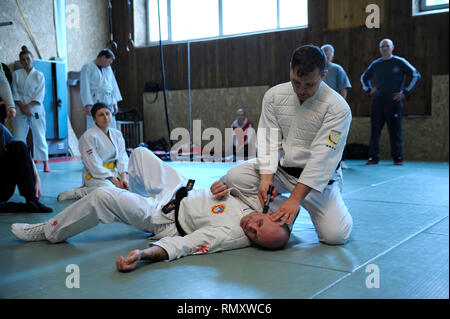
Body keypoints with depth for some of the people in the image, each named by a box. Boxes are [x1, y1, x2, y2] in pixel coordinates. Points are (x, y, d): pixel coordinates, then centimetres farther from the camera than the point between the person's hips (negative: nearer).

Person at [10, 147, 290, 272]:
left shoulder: (231, 235, -35)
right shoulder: (254, 201, -16)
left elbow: (184, 244, -40)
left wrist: (142, 255, -50)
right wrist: (221, 185, -19)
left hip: (162, 217, -8)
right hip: (183, 188, 8)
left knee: (104, 197, -19)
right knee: (140, 153, 17)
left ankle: (47, 232, 7)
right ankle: (137, 199, 47)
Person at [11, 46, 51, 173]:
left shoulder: (39, 75, 3)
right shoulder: (16, 74, 8)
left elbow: (39, 95, -3)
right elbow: (15, 93, 4)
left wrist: (28, 106, -12)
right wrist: (22, 107, -9)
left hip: (35, 109, -2)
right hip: (20, 110, 2)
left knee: (40, 137, -2)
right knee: (19, 137, 1)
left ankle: (45, 164, 4)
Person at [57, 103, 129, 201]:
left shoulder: (117, 134, 10)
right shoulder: (88, 136, -11)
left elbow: (122, 157, 5)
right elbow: (94, 165, -15)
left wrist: (123, 176, -13)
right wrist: (113, 179, -19)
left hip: (114, 172, 8)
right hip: (94, 175, -8)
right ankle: (76, 193, -15)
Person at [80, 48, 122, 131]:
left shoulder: (108, 68, 17)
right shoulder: (87, 68, -1)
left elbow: (113, 85, 18)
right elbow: (85, 87, -8)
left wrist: (115, 103, 11)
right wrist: (87, 105, -17)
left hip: (109, 103, 6)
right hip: (95, 102, -6)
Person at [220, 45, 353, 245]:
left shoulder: (338, 108, -20)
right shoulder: (274, 96, -7)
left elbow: (322, 158, -24)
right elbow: (269, 139, -5)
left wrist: (295, 198, -28)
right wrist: (266, 177, -21)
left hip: (316, 177, -3)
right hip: (279, 168, 3)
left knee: (335, 235, -18)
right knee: (234, 178, -21)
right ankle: (278, 212, 2)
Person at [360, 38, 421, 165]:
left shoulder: (400, 62, 1)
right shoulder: (375, 64, 12)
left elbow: (416, 75, 0)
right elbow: (364, 77, 29)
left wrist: (405, 92, -6)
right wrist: (369, 89, 13)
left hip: (394, 102, -3)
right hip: (378, 102, 3)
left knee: (395, 130, -1)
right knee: (375, 130, 0)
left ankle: (397, 158, 6)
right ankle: (373, 157, 4)